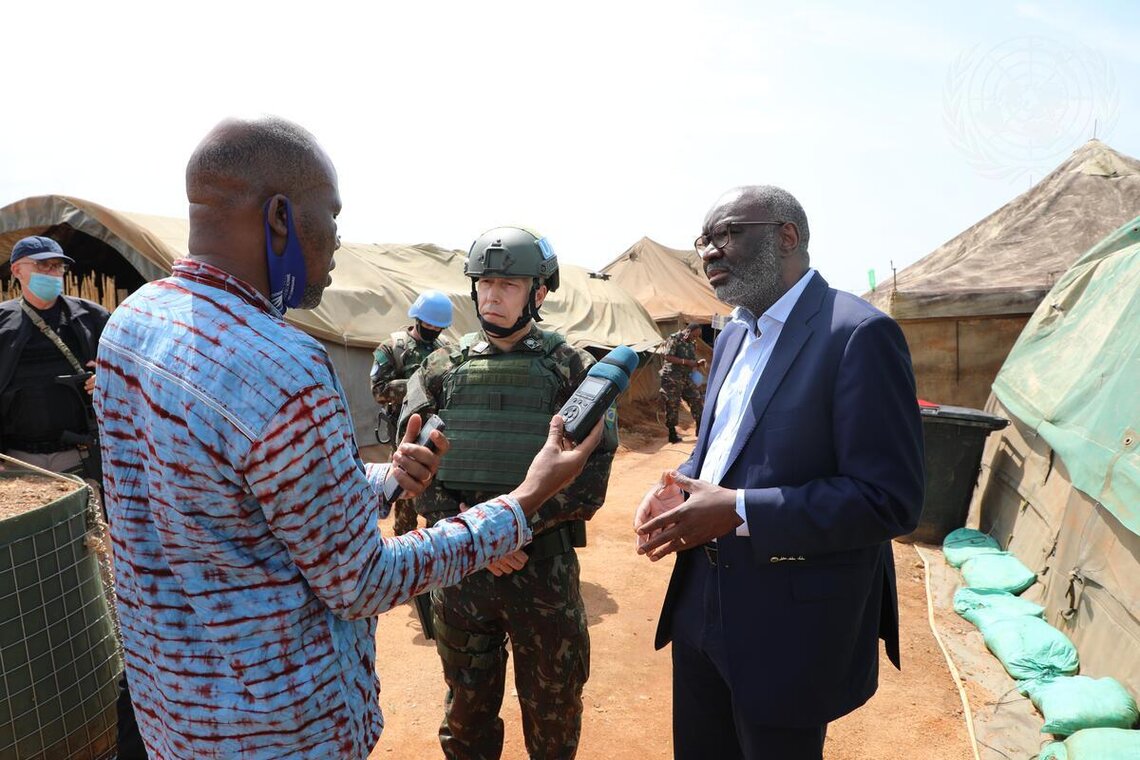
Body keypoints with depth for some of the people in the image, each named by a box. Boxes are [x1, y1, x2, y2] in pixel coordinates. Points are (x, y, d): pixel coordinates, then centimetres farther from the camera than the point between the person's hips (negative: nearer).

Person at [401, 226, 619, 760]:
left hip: (545, 563, -2)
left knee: (553, 712, 16)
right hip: (458, 564, 2)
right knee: (467, 705, 20)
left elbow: (591, 472, -8)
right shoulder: (442, 370, 3)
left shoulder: (573, 369, -3)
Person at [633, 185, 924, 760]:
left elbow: (891, 500, -22)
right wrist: (677, 486, -2)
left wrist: (738, 511, -24)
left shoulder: (859, 333, -17)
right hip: (701, 606, 8)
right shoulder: (734, 335, 10)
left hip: (789, 626, -7)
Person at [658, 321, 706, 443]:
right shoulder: (674, 339, -10)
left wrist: (698, 363, -2)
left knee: (697, 400, 3)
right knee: (672, 405, -1)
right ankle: (672, 434, 9)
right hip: (672, 378, -7)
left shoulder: (692, 343, 12)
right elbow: (668, 357, -18)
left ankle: (700, 429, 15)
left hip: (687, 377, 7)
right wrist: (686, 362, -21)